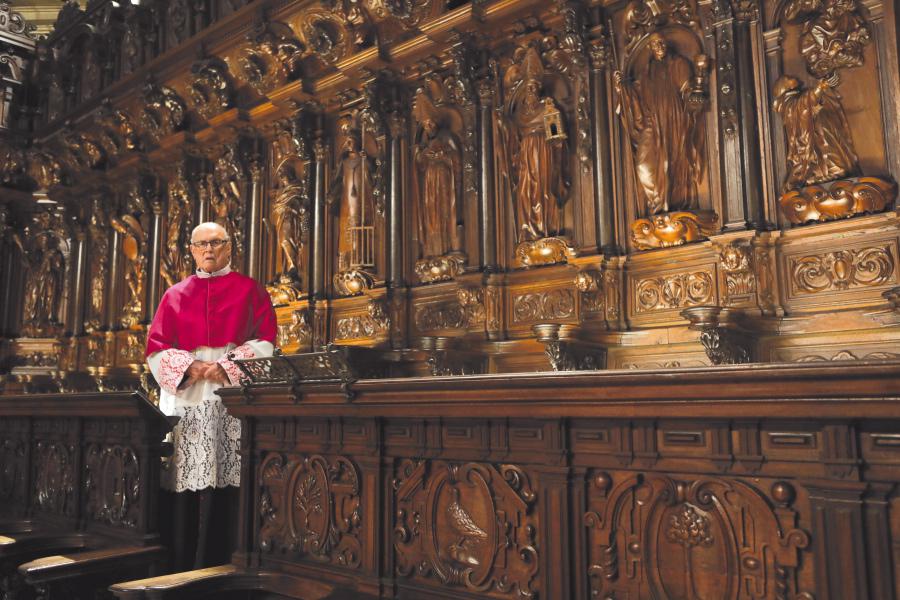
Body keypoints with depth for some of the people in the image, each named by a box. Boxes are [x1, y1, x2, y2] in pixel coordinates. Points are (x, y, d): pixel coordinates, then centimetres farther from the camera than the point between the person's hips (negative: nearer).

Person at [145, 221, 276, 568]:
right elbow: (157, 349, 10)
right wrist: (190, 367, -8)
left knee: (232, 484, -7)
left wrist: (227, 367, -11)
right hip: (187, 397, 2)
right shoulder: (174, 296, 18)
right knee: (190, 487, -3)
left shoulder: (250, 290, 11)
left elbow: (265, 343, 2)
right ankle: (190, 564, 7)